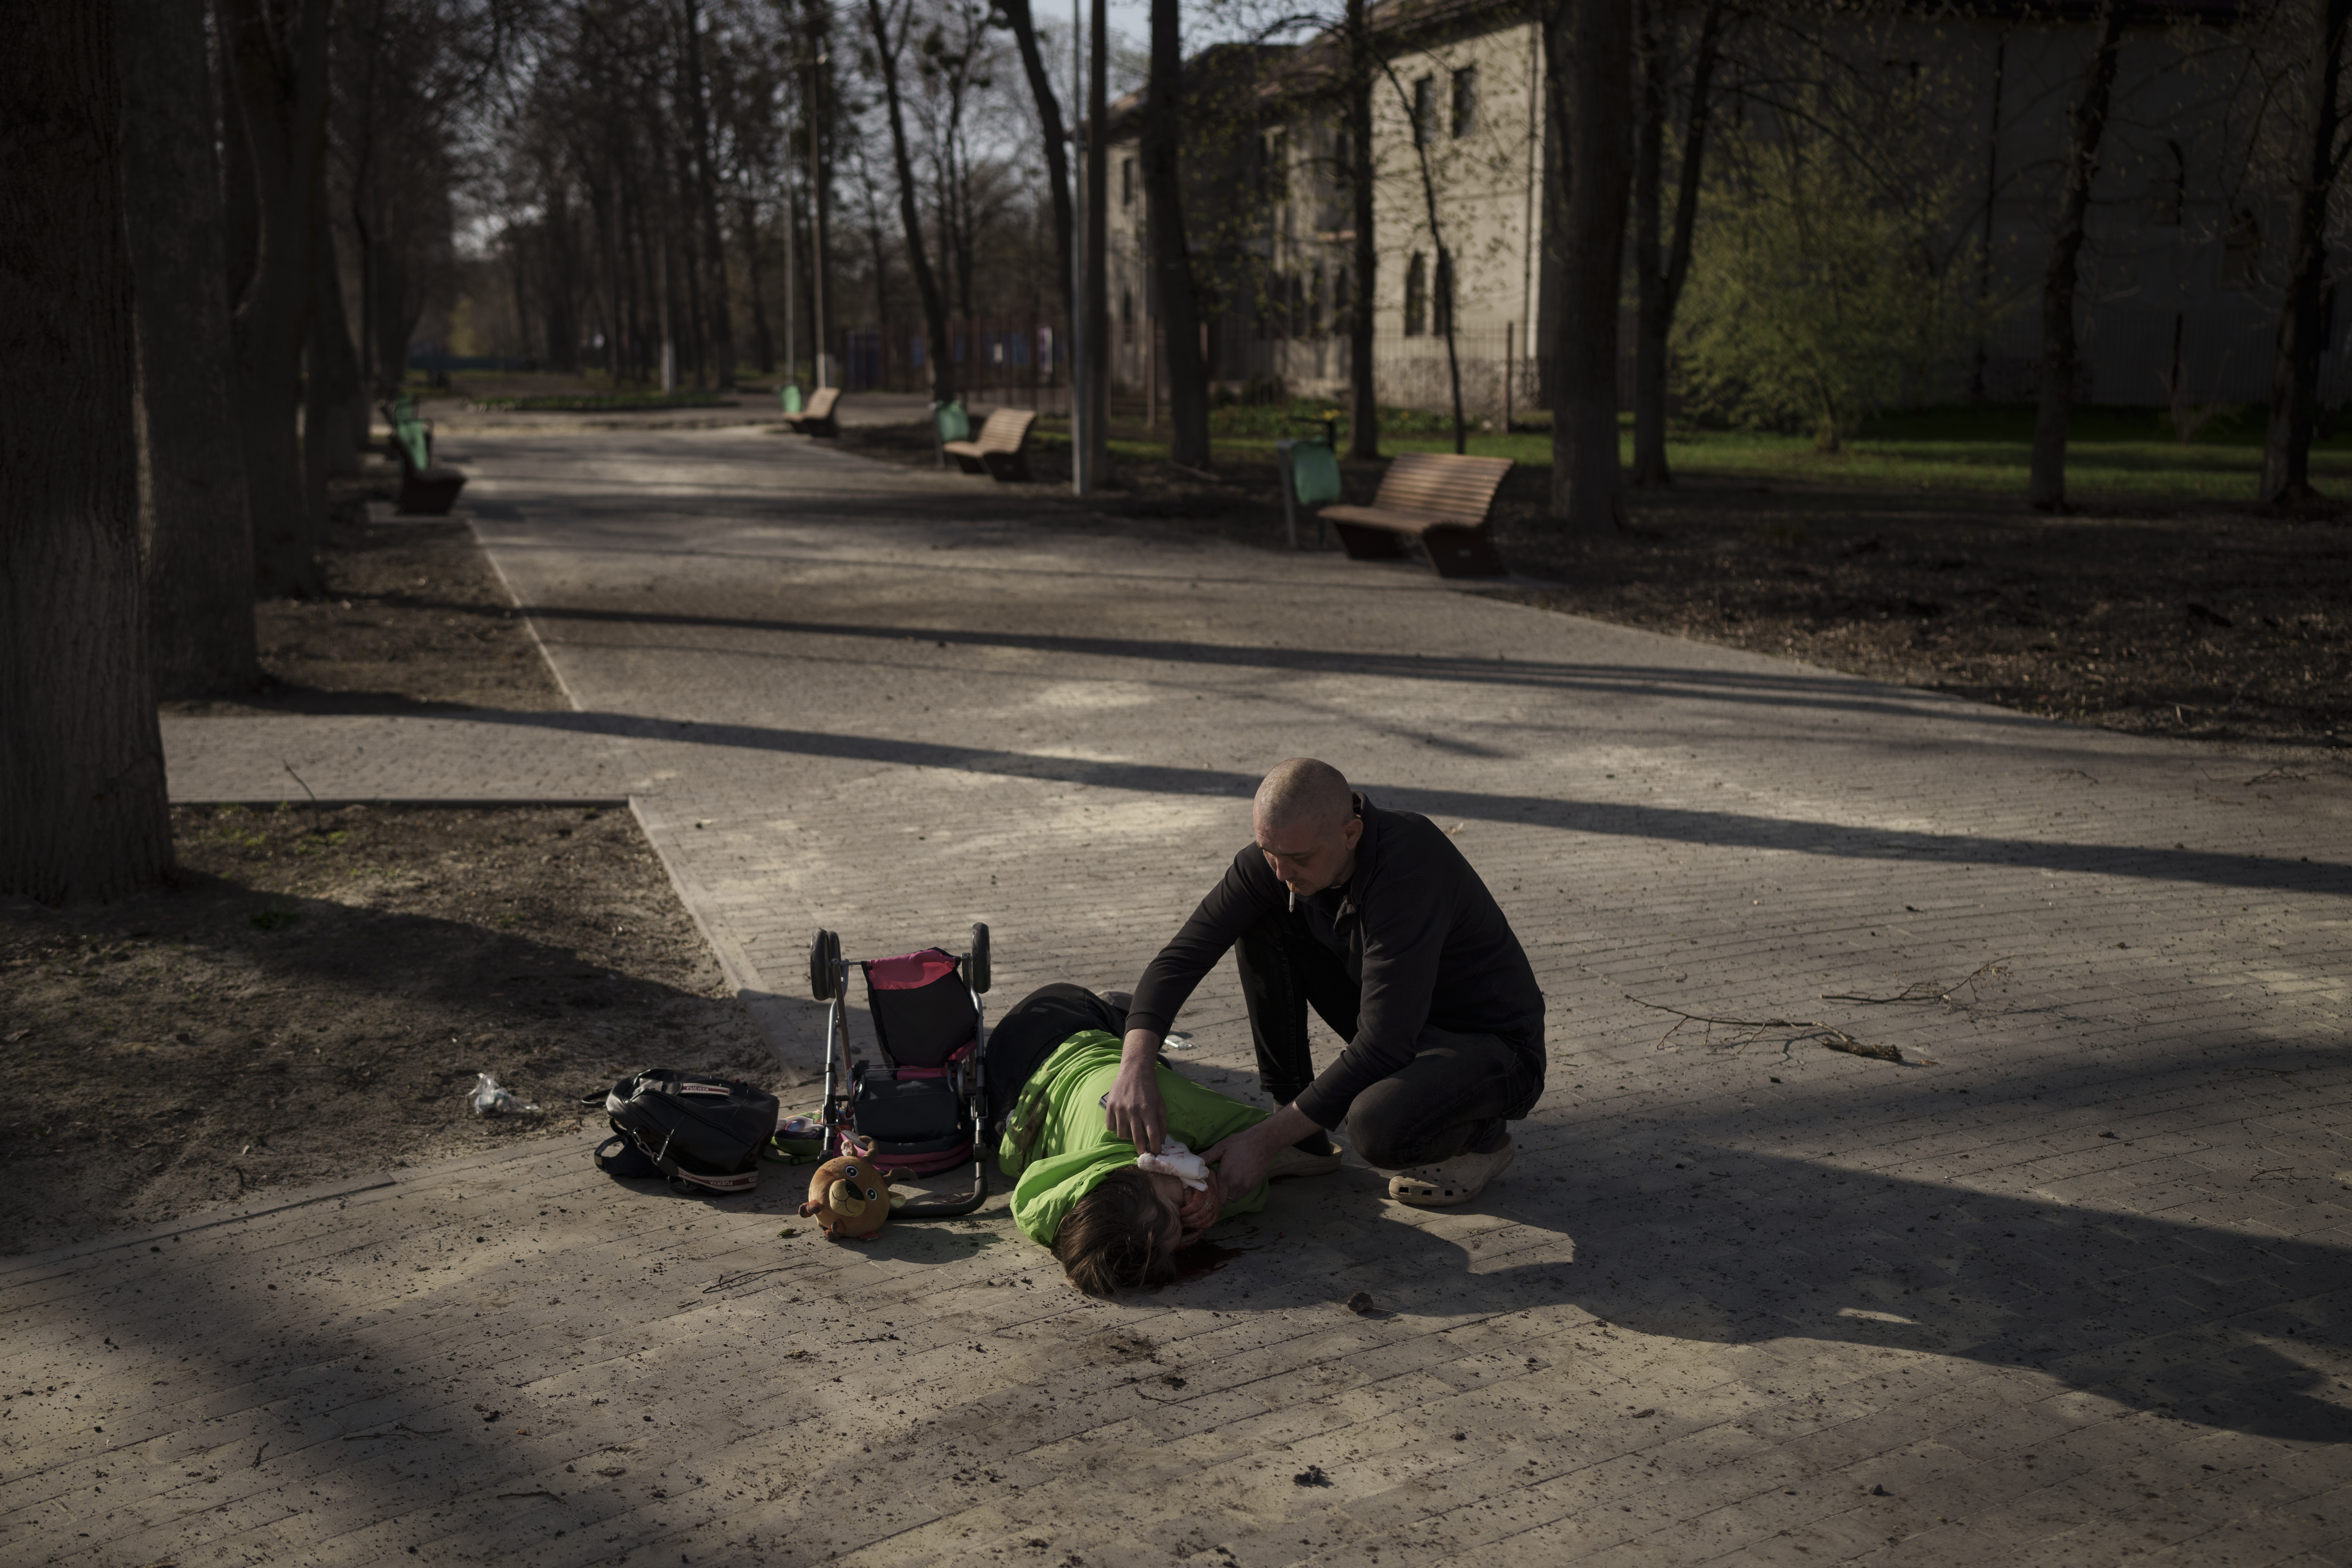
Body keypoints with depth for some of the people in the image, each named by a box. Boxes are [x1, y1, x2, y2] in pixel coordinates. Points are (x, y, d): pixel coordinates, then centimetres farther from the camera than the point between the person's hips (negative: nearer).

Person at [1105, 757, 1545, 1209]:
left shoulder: (1410, 866, -34)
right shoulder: (1283, 851, -13)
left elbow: (1381, 1050, -34)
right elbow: (1183, 956, -13)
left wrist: (1266, 1139, -31)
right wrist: (1134, 1068, -30)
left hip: (1495, 1048, -7)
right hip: (1395, 1028, 7)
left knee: (1377, 1127, -37)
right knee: (1261, 924, -7)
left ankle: (1483, 1135, 0)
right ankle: (1306, 1144, 2)